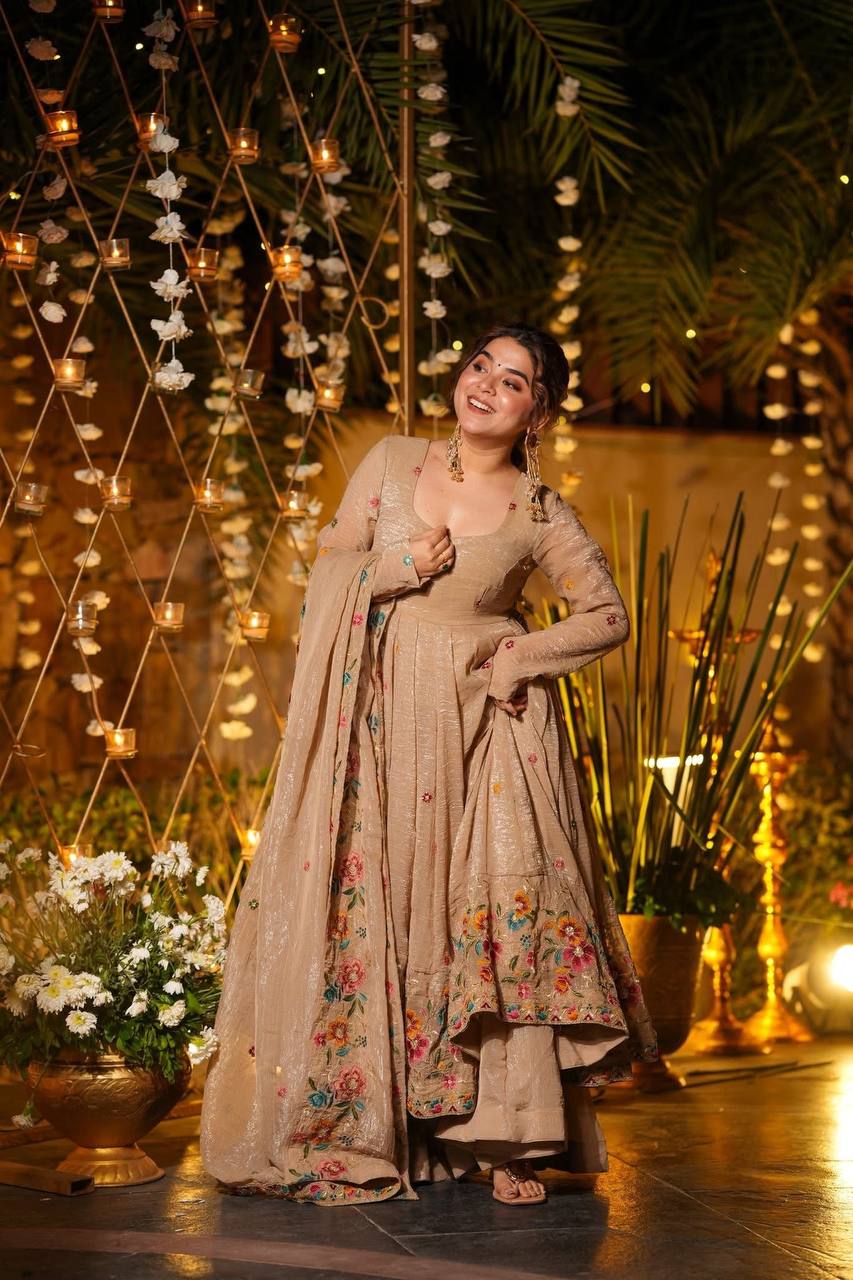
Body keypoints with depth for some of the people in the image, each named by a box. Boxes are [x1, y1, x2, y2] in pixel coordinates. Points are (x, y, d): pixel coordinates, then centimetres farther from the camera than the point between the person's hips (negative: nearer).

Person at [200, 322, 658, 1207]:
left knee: (494, 910, -7)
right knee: (373, 907, 0)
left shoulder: (539, 514, 1)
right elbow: (328, 570, 9)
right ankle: (371, 1125, 11)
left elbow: (609, 616, 7)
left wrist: (525, 655, -6)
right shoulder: (392, 462, 6)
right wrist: (394, 569, -9)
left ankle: (507, 1136, -1)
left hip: (488, 727, -2)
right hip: (382, 719, 2)